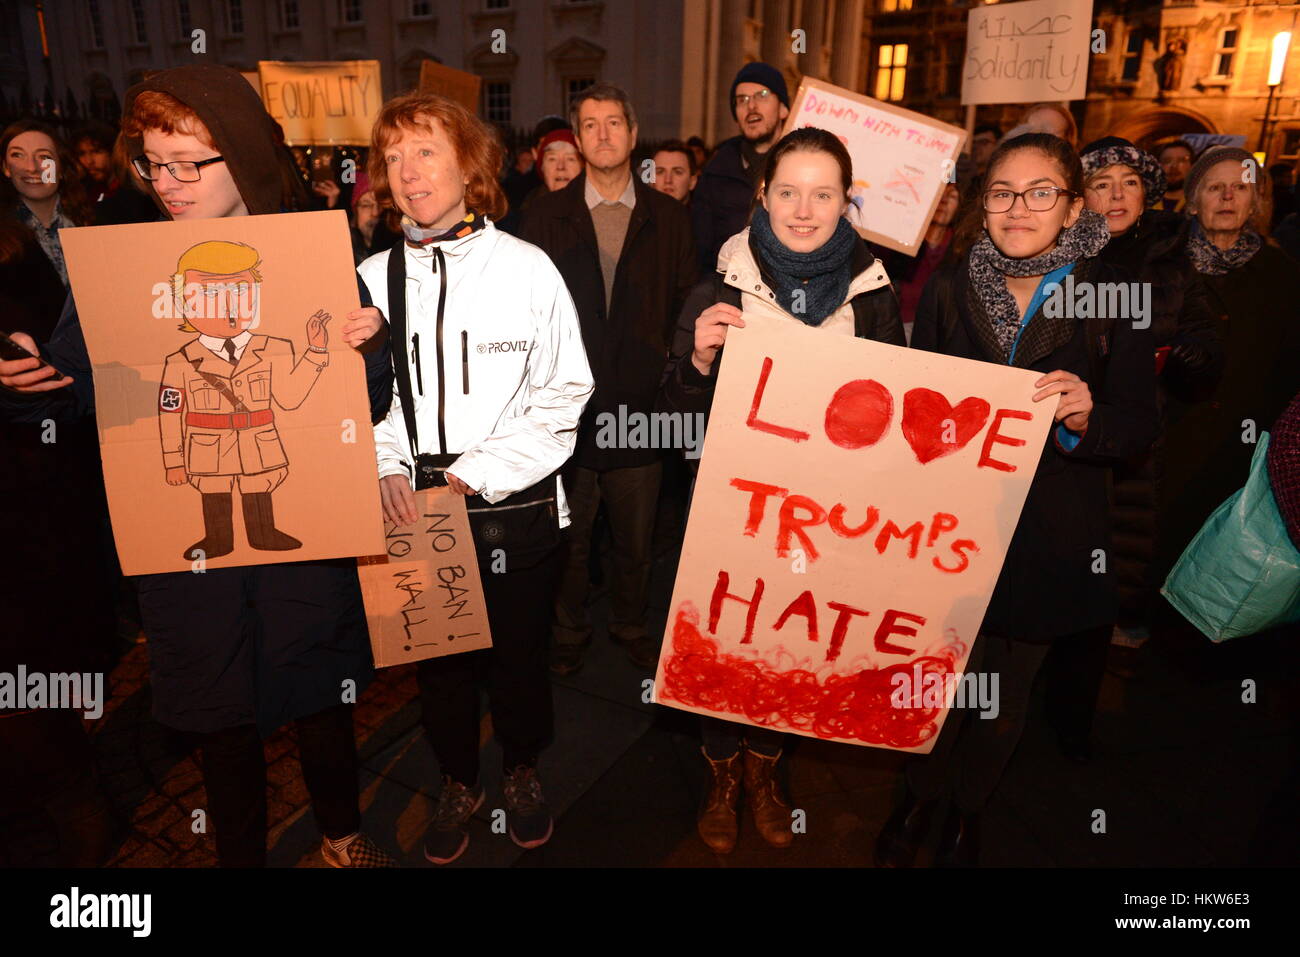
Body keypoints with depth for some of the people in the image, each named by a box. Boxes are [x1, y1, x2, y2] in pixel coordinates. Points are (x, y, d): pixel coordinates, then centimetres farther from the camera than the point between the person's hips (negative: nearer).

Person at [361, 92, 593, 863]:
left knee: (520, 652, 14)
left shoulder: (526, 267, -5)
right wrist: (385, 469, -13)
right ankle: (459, 782, 42)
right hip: (413, 507, 2)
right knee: (436, 655, 16)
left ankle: (524, 771, 42)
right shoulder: (373, 277, 2)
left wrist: (474, 475, -14)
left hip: (514, 507, -2)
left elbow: (565, 395, -8)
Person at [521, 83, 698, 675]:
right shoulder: (546, 216, 5)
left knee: (636, 538, 14)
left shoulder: (669, 219, 6)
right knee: (569, 537, 12)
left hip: (639, 406, 1)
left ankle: (630, 625, 36)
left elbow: (686, 311, 5)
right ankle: (569, 630, 33)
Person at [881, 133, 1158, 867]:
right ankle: (922, 795, 40)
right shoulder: (950, 288, -1)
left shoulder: (1111, 297, -6)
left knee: (1010, 687, 16)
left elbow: (1140, 426, -6)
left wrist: (1086, 417, -28)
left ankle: (969, 810, 43)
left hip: (1049, 537, 0)